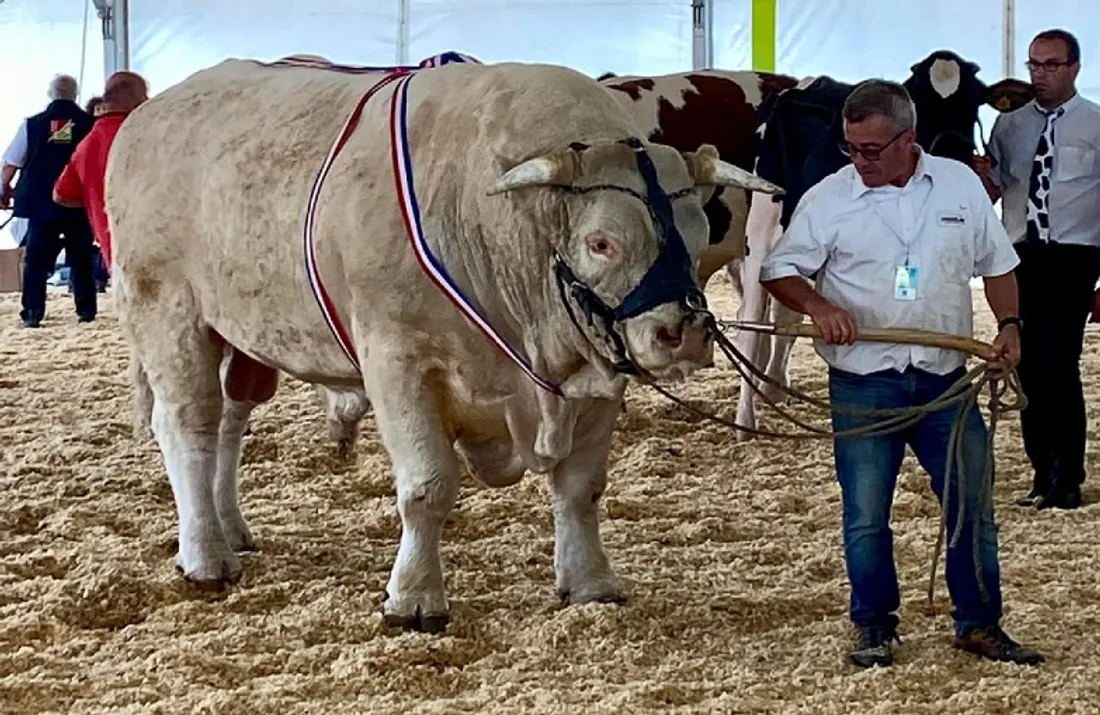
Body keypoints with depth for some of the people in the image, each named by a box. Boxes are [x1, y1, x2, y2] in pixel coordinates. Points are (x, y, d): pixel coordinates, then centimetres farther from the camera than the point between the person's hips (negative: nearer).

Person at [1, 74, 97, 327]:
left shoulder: (32, 124, -2)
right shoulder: (90, 124, -3)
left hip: (41, 203, 0)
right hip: (80, 203, 0)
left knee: (36, 260, 6)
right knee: (81, 260, 11)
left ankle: (32, 312, -1)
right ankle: (86, 310, 9)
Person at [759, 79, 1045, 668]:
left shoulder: (961, 184, 3)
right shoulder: (828, 198, -3)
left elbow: (996, 264, 13)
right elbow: (778, 271, 0)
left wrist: (1009, 325, -1)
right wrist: (817, 305, -19)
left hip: (945, 380, 2)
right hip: (862, 385, -2)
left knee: (972, 505, 6)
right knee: (866, 515, 3)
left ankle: (980, 625, 19)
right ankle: (874, 630, 18)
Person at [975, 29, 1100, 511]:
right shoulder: (1009, 125, 11)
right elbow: (990, 192, 15)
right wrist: (980, 177, -10)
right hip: (1021, 257, 5)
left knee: (1057, 364, -14)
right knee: (1028, 366, 9)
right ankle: (1043, 476, 20)